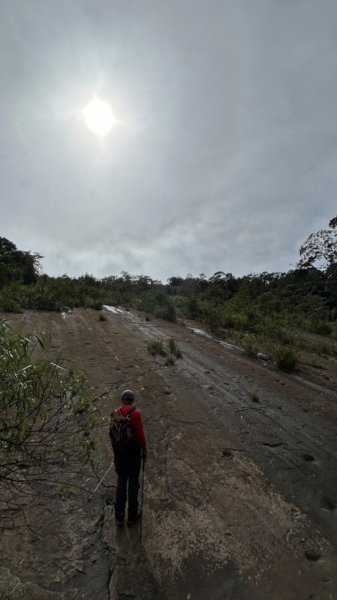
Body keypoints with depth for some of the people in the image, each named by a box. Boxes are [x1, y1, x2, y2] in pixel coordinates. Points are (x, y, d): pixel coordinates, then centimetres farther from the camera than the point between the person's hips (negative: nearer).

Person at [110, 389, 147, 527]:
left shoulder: (114, 413, -7)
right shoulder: (136, 414, -21)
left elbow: (112, 433, 3)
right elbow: (140, 434, -18)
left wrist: (115, 449, 17)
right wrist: (144, 449, -3)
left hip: (119, 450, 4)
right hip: (134, 451, -4)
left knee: (121, 481, 19)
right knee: (133, 482, 14)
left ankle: (119, 516, 29)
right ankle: (132, 515, 29)